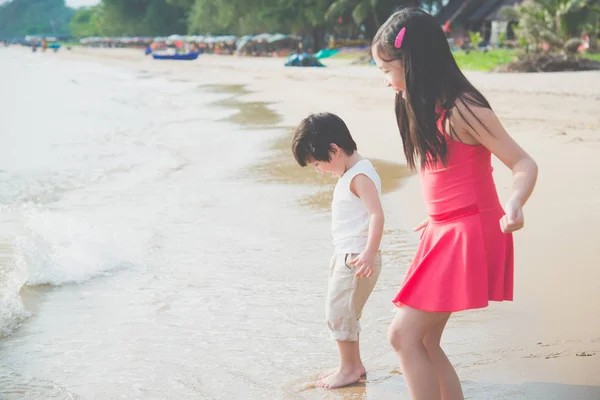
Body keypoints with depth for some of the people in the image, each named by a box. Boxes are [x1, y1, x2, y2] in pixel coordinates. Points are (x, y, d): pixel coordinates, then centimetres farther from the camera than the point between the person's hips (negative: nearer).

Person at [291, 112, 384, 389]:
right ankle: (353, 364, 28)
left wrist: (369, 253, -35)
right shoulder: (349, 174, 12)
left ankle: (348, 368, 10)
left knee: (339, 310, -3)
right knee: (344, 311, 17)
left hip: (357, 257, -10)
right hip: (345, 255, 10)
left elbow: (377, 214, -28)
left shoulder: (360, 176, -20)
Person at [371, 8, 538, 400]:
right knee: (424, 340, 9)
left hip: (468, 235, -9)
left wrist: (515, 204, -35)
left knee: (405, 334, -11)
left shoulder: (461, 110, -16)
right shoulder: (424, 108, 9)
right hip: (444, 233, 9)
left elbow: (524, 164, -16)